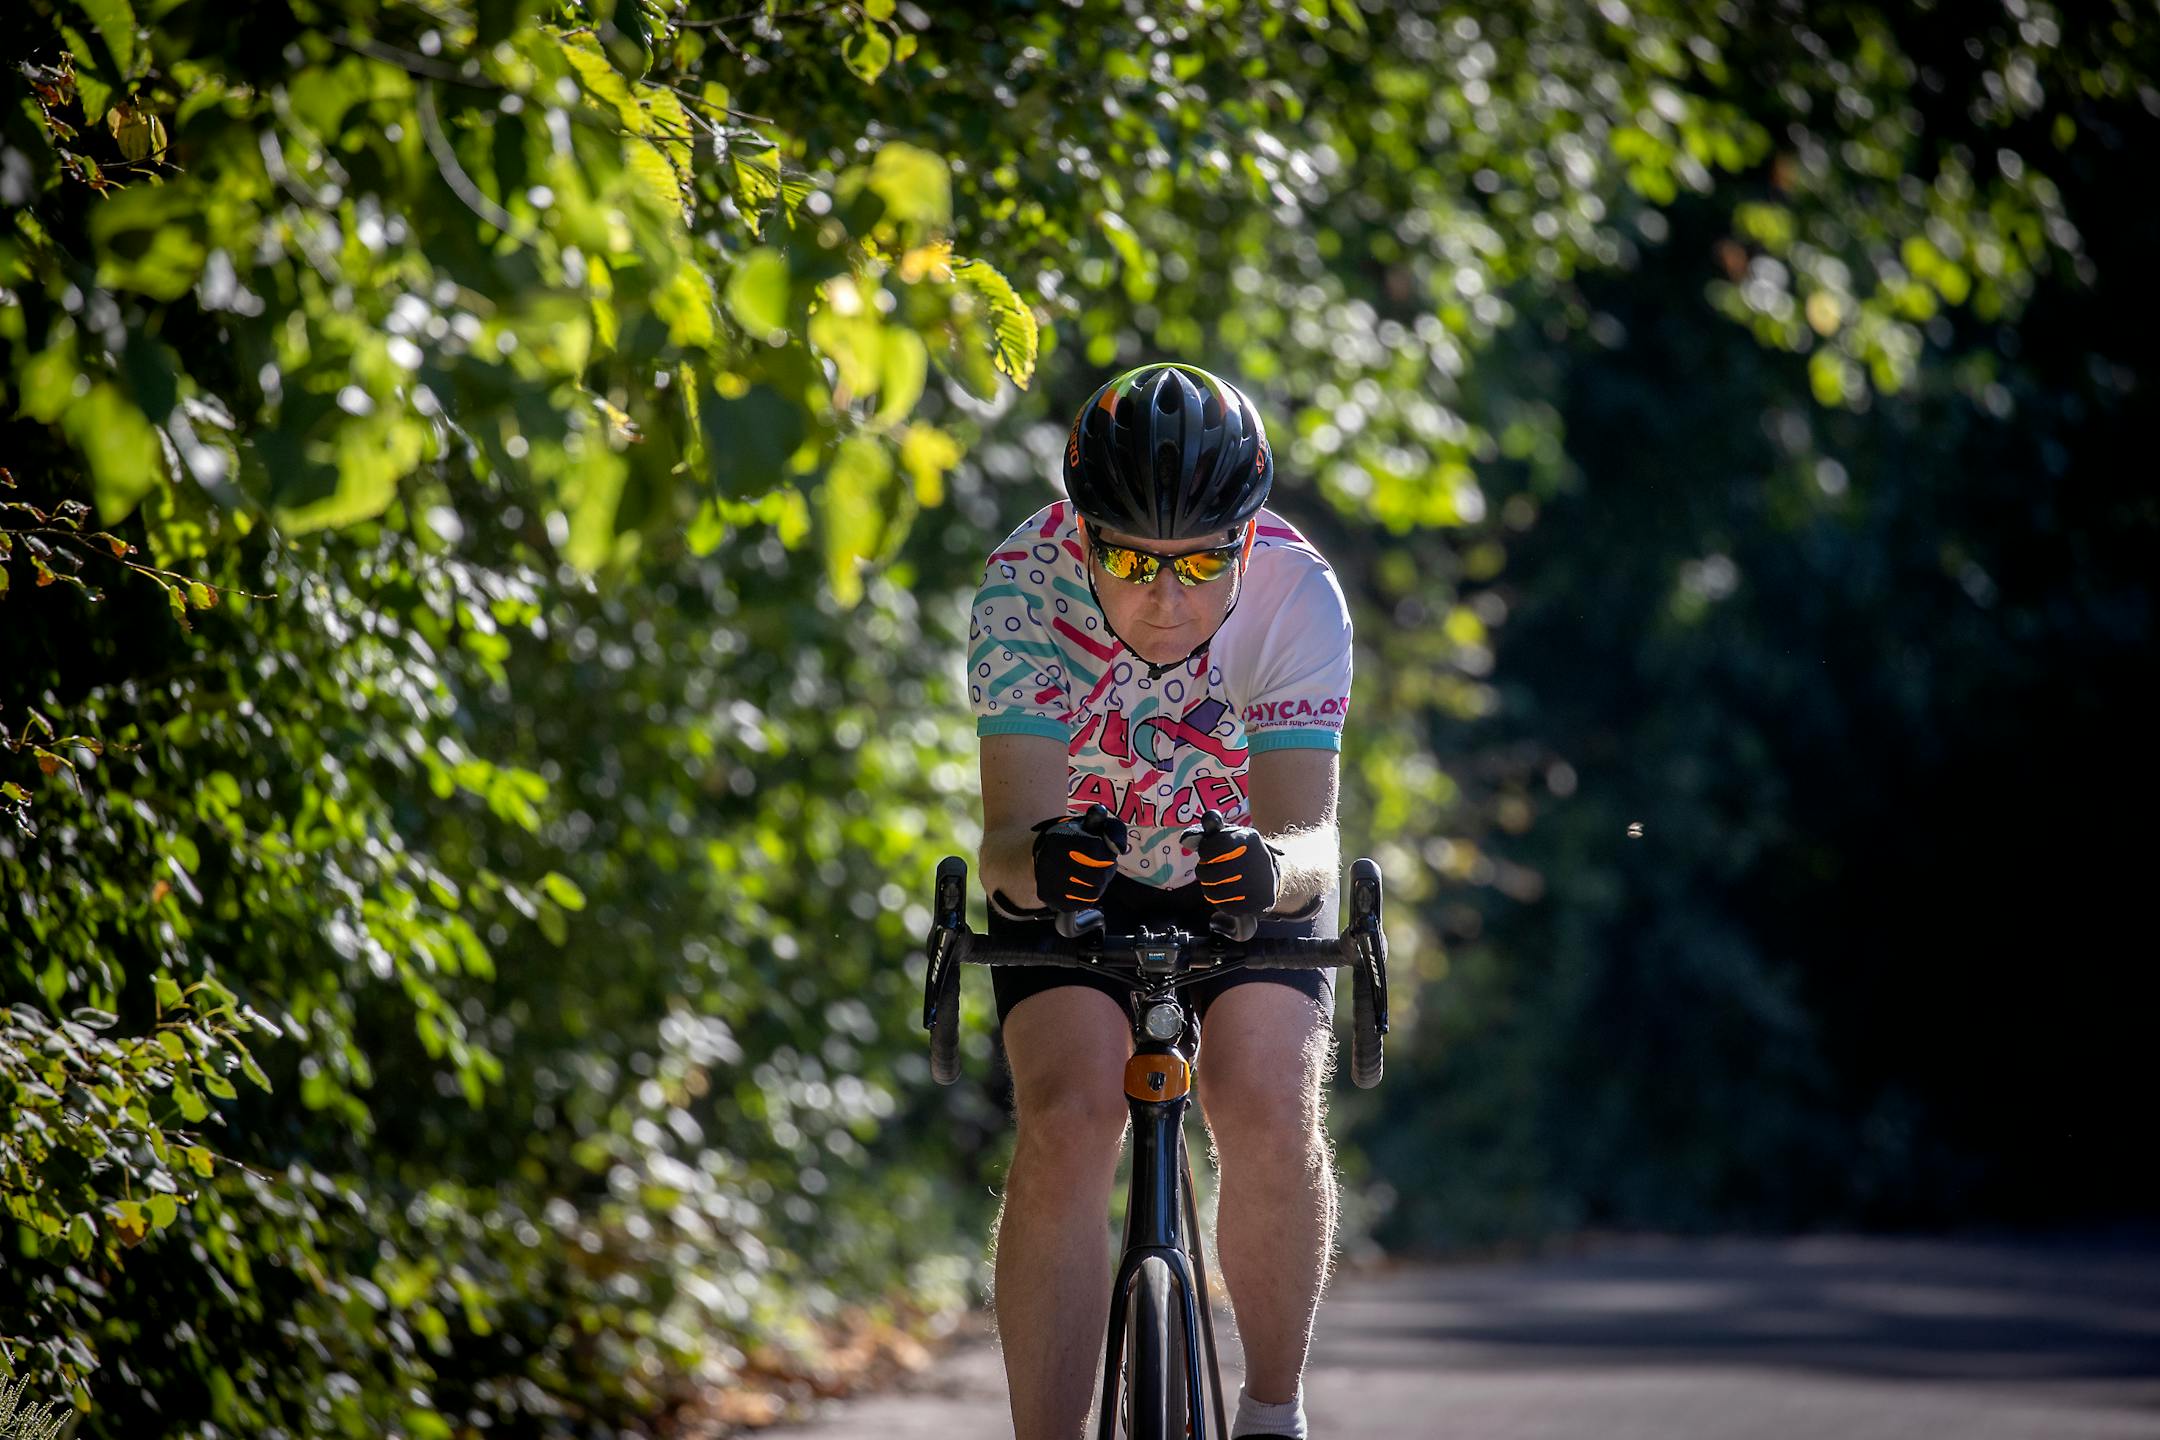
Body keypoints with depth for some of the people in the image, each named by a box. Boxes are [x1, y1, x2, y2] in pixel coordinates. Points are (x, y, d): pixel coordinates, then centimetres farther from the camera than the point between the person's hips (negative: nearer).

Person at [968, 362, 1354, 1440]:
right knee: (1066, 1122, -24)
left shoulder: (1297, 595, -29)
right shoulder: (1025, 585, -29)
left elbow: (1311, 835, -35)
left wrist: (1277, 865, -59)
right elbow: (1008, 829, -35)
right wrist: (1034, 859, -59)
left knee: (1268, 1112, -24)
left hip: (1246, 878, 0)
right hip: (1076, 883, 0)